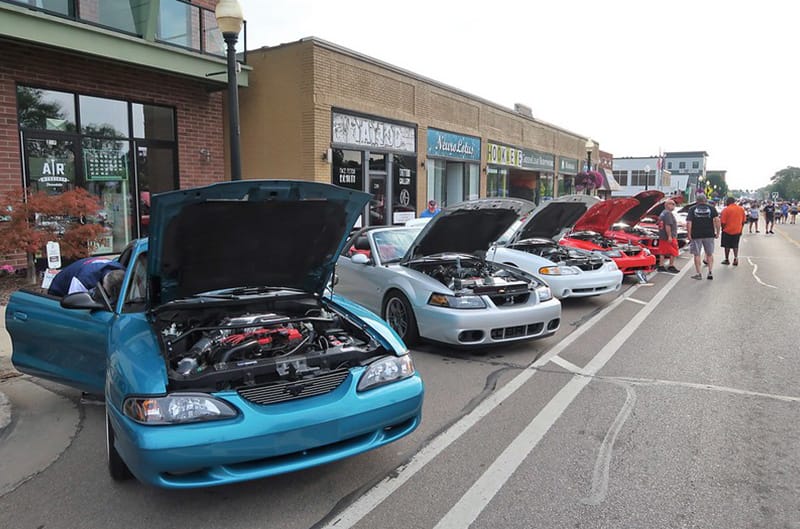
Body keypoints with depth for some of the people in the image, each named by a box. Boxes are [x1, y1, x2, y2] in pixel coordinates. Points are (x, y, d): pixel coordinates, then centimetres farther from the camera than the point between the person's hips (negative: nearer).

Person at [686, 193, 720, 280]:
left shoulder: (692, 209, 1)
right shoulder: (711, 209, 4)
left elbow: (688, 223, -8)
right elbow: (717, 220, -7)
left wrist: (689, 234, -4)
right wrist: (717, 232, -1)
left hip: (696, 235, -2)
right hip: (709, 235, 2)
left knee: (696, 254, 5)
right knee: (710, 254, 13)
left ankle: (699, 273, 5)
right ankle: (710, 272, 7)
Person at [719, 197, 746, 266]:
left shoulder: (726, 209, -12)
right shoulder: (741, 209, 3)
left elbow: (723, 222, -12)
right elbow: (743, 221, 8)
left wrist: (723, 228, 6)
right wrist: (740, 229, 18)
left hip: (727, 231, -4)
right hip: (737, 231, 4)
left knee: (727, 246, 9)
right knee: (735, 245, 14)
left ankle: (726, 259, 17)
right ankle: (736, 258, -1)